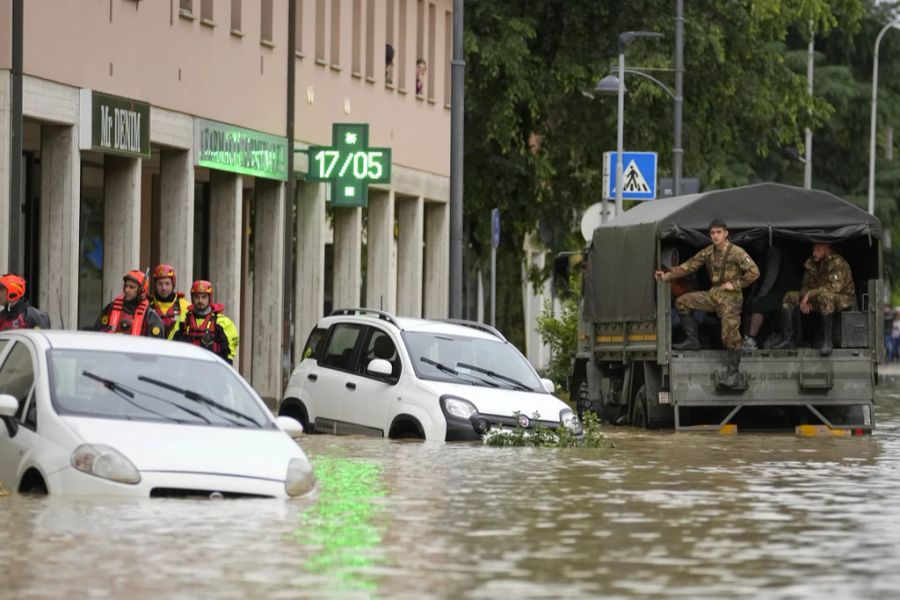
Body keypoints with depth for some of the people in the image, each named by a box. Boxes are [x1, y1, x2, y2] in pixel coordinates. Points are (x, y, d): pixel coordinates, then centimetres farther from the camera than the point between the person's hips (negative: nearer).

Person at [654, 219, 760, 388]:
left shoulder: (736, 253, -14)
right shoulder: (708, 252, 5)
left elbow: (754, 272, -16)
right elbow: (689, 266, 6)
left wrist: (735, 284, -15)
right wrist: (667, 276, -3)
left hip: (731, 297, -7)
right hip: (713, 294, 7)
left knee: (730, 334, -14)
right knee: (682, 302, 4)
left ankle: (733, 373, -9)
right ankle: (692, 340, 11)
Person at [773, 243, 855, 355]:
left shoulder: (837, 263, -19)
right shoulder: (811, 263, 5)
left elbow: (834, 287, -28)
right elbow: (805, 285, 11)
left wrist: (810, 294, -25)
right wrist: (804, 298, -13)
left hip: (842, 298, -8)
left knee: (824, 296, -43)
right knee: (789, 298, -2)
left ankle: (827, 342, -38)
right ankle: (788, 339, -4)